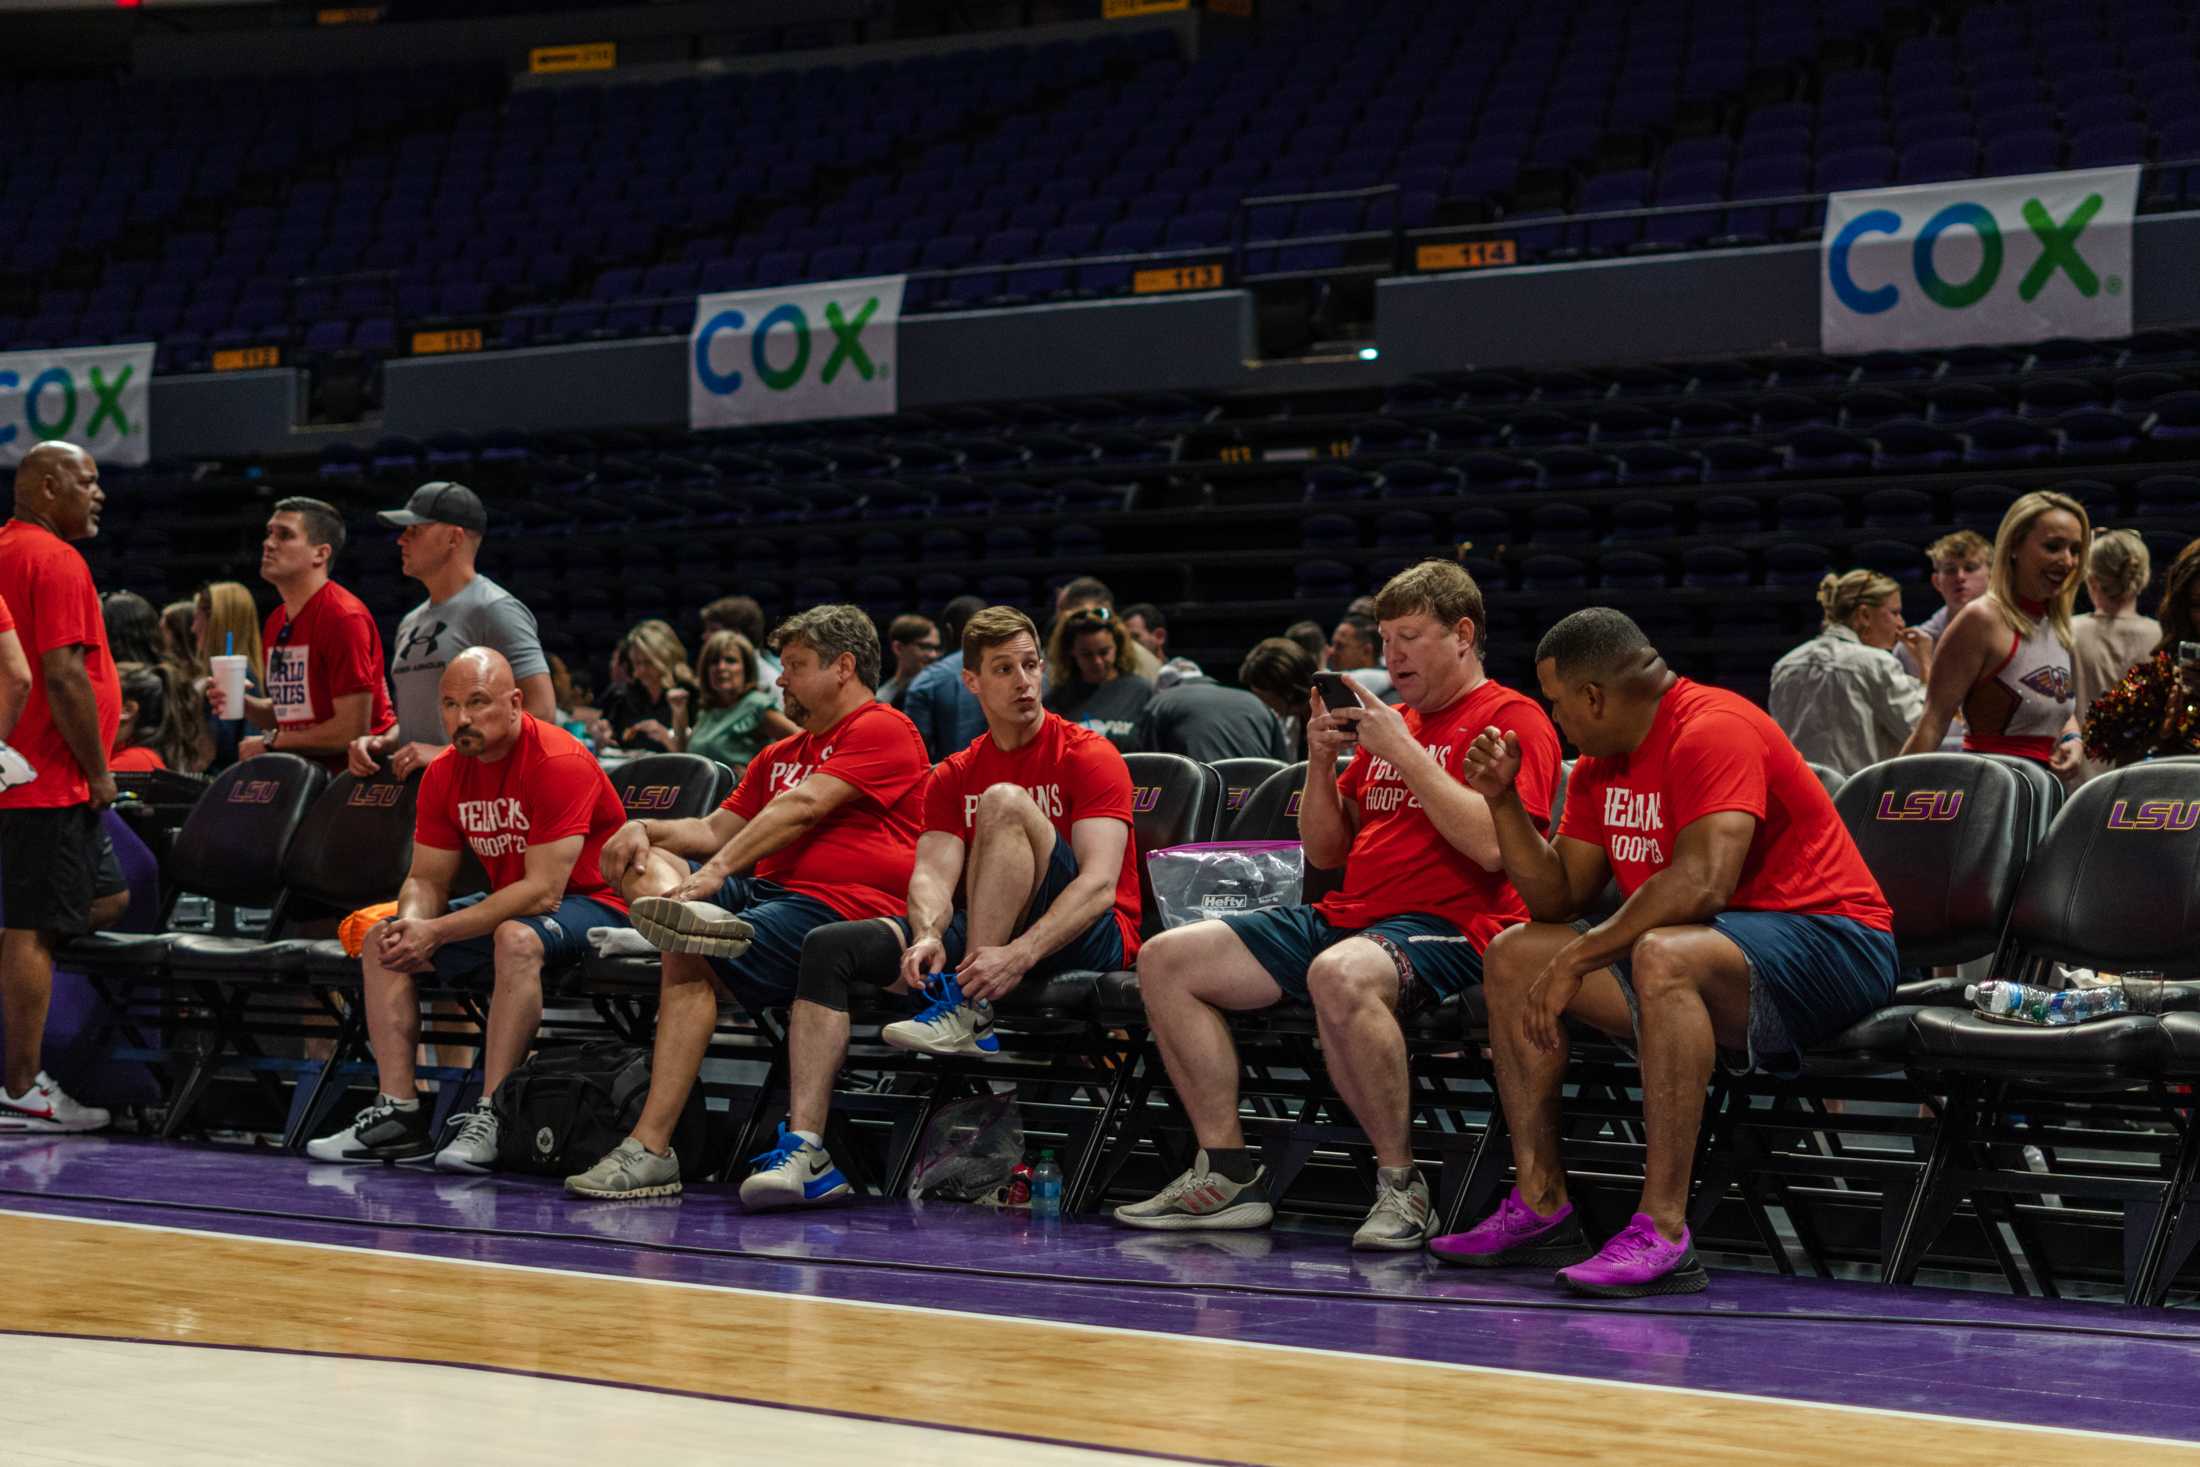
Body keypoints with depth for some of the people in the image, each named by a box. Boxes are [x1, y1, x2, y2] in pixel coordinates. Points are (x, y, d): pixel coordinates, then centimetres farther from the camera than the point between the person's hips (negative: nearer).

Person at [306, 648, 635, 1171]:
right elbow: (426, 879, 5)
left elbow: (543, 891, -28)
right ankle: (398, 1112, -7)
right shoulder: (445, 772, 0)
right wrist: (413, 925, -20)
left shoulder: (560, 762, -23)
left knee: (516, 937, -38)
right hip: (508, 905, 8)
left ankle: (489, 1118, -35)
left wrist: (437, 932, -29)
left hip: (592, 903, -8)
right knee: (383, 941, -1)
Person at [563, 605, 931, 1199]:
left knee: (690, 961, -28)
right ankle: (692, 913, -39)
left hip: (843, 904, -9)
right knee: (638, 860, -3)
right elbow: (717, 830, 25)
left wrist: (718, 870, -22)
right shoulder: (781, 755, 30)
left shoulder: (883, 730, 0)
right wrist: (644, 830, 5)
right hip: (765, 889, 9)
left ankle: (649, 1150, -31)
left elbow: (801, 808, -13)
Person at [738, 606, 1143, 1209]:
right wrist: (928, 935, -25)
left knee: (1005, 801, -28)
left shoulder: (1089, 757, -3)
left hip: (1087, 936, -5)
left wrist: (1019, 954, -31)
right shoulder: (953, 777, 14)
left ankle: (968, 1013, -29)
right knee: (829, 948, -13)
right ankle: (805, 1150, -21)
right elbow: (932, 872, 0)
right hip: (980, 933, 6)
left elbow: (1099, 883, -16)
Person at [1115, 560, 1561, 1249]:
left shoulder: (1513, 719, -1)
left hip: (1447, 928, -9)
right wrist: (1321, 762, 7)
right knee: (1166, 959, -3)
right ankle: (1228, 1175, -4)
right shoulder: (1388, 723, 23)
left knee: (1340, 976, -42)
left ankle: (1400, 1185, -25)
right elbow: (1326, 851, 24)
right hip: (1347, 915, 9)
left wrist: (1402, 750, -13)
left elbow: (1491, 845, -19)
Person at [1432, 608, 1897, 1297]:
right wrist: (1504, 801, 1)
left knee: (1663, 956, -39)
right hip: (1705, 942, 10)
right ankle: (1541, 1207, 0)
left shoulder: (1714, 730, -18)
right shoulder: (1602, 762, 11)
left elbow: (1703, 883, -31)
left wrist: (1578, 957, -27)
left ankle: (1663, 1232, -38)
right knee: (1512, 957, 4)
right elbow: (1560, 899, 12)